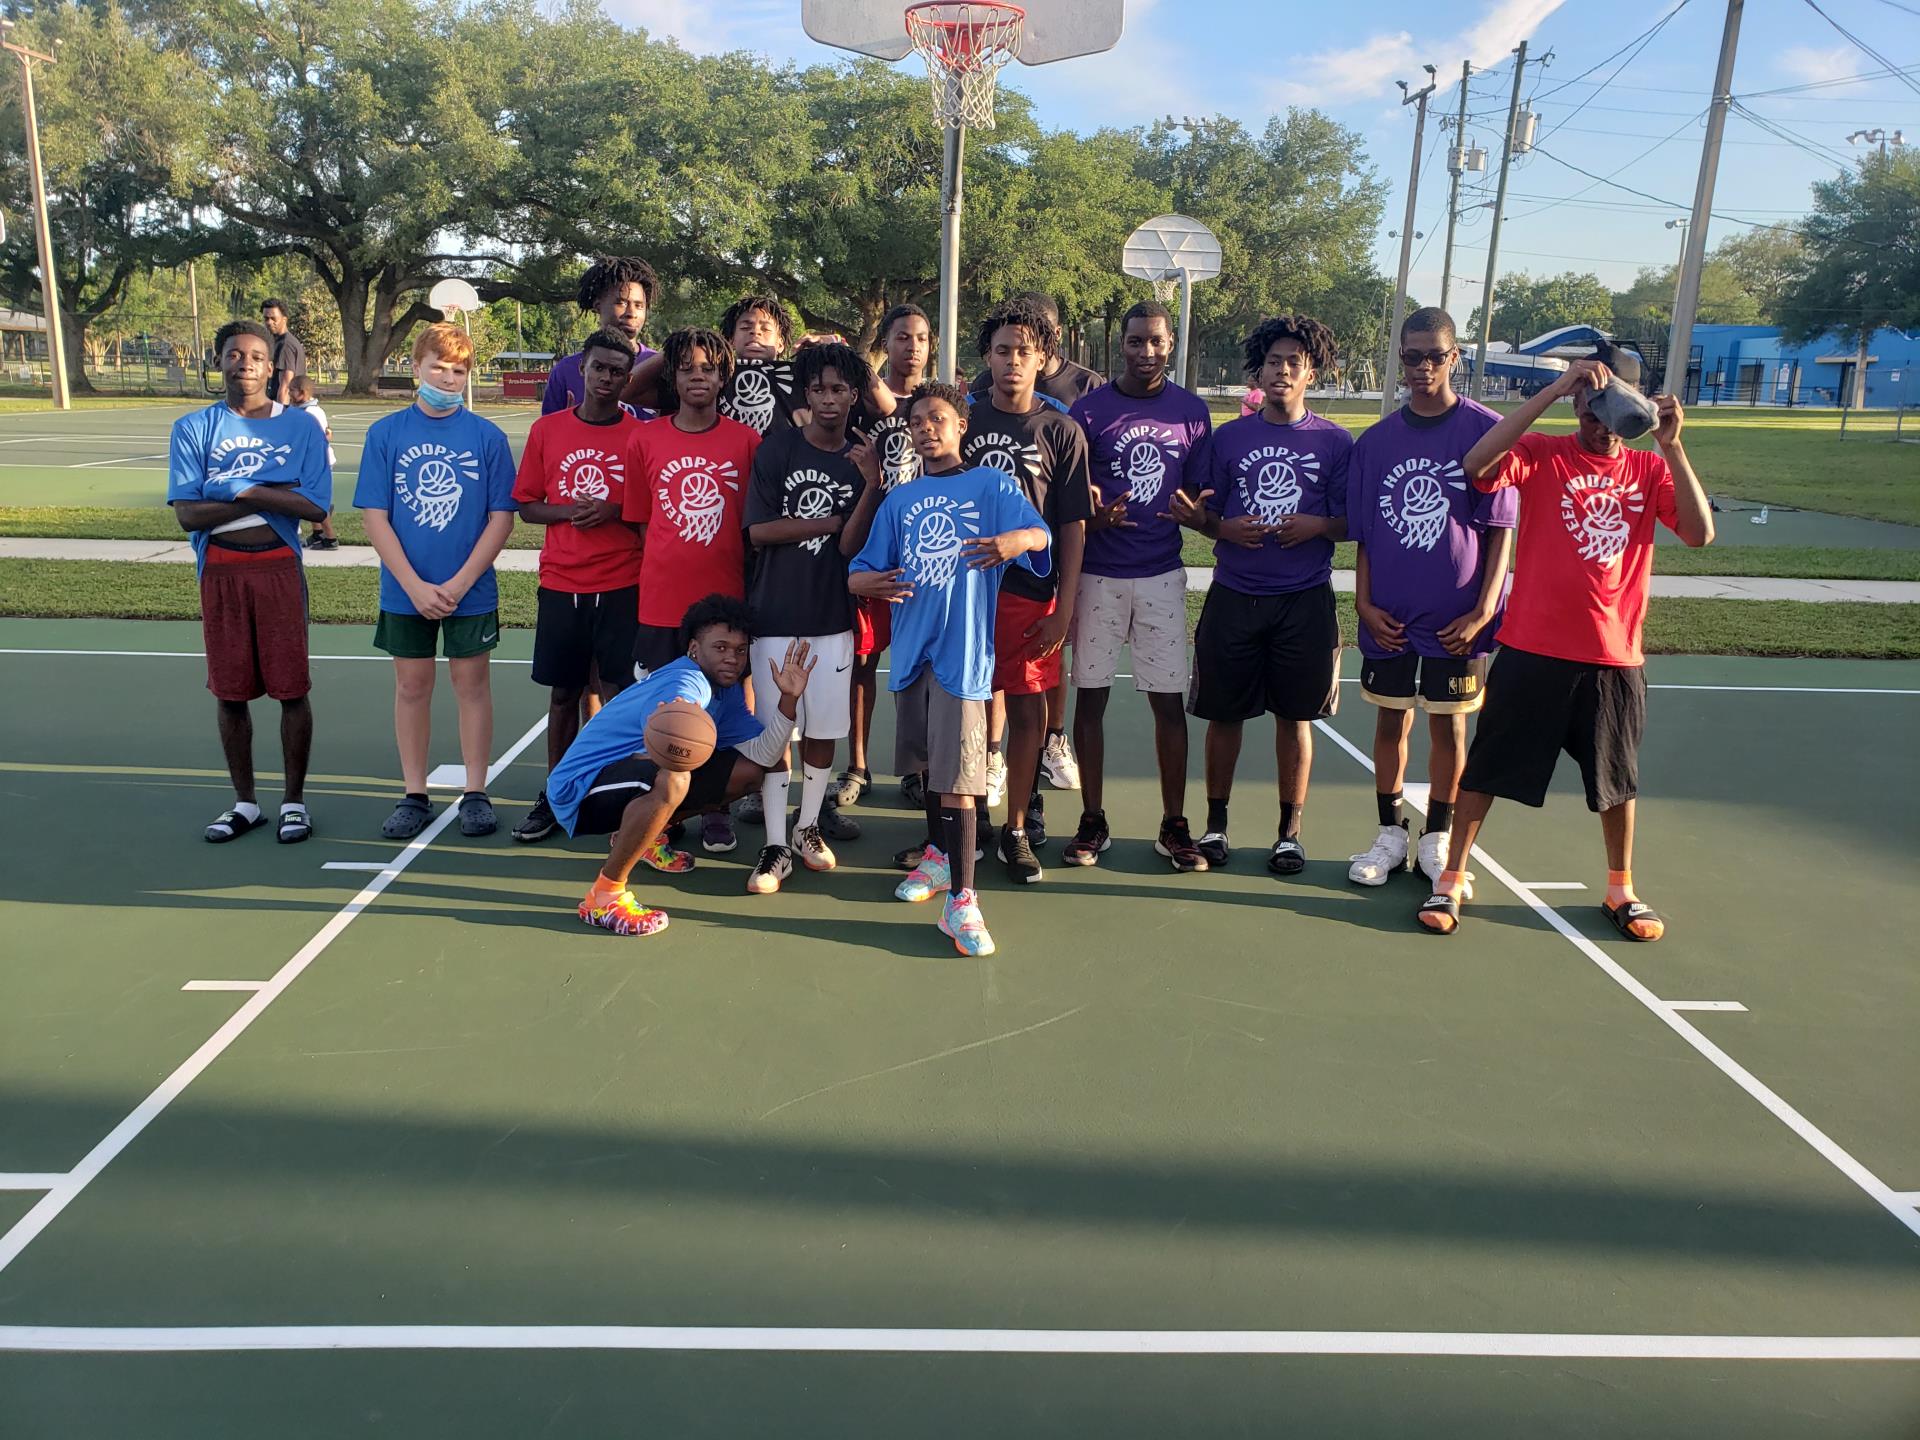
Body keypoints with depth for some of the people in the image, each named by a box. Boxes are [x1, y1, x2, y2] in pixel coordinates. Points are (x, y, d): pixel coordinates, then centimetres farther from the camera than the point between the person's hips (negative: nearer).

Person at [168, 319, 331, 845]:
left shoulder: (301, 427, 3)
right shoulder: (193, 429, 5)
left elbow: (316, 507, -8)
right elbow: (187, 513, -6)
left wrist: (245, 489, -14)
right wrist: (271, 496, -11)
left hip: (279, 568, -1)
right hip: (220, 572, 2)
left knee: (292, 688, 0)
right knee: (230, 690, 8)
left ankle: (294, 800, 14)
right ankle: (244, 801, 21)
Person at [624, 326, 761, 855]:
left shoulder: (746, 440, 0)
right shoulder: (647, 439, 2)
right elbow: (639, 520, 9)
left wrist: (740, 578, 3)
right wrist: (668, 568, 4)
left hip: (725, 598, 0)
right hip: (660, 600, 1)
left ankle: (716, 811, 24)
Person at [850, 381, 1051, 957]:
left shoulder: (991, 484, 2)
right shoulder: (899, 501, 14)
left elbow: (1041, 534, -14)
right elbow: (857, 574, 11)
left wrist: (1016, 539, -37)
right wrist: (872, 583, -13)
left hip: (962, 649, -5)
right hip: (911, 648, 5)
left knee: (957, 776, -10)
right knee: (928, 763, 19)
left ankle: (960, 900, -5)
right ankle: (937, 856, 39)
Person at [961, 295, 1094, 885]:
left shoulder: (1062, 431, 2)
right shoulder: (963, 420, 5)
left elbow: (1073, 528, 1)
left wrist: (1063, 609, -4)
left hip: (1030, 593, 0)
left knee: (1027, 711, 3)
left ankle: (1018, 829, 17)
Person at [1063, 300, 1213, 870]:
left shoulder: (1192, 411, 5)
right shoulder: (1088, 410, -1)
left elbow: (1199, 492, 11)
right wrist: (1093, 517, -21)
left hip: (1162, 575, 1)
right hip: (1097, 573, -1)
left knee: (1169, 700, 2)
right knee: (1090, 695, 4)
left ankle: (1173, 825, 15)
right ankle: (1092, 822, 17)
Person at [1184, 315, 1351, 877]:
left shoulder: (1335, 442, 3)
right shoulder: (1229, 437, 6)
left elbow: (1350, 523, 4)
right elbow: (1206, 517, 10)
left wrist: (1317, 526, -16)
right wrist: (1222, 527, -11)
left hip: (1305, 600, -1)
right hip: (1233, 597, 1)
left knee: (1295, 716, 6)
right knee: (1223, 713, 6)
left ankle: (1290, 831, 19)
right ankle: (1215, 824, 22)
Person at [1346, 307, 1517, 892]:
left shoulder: (1487, 431, -5)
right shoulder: (1375, 440, 3)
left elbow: (1501, 530, -5)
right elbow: (1363, 534, 7)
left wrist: (1484, 610, -10)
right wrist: (1364, 603, -3)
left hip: (1457, 617, -2)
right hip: (1389, 617, 2)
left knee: (1449, 727, 8)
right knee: (1391, 721, 10)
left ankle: (1436, 841, 22)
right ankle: (1390, 834, 24)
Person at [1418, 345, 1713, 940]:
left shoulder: (1651, 469, 7)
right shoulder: (1542, 455, -3)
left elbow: (1700, 533, -7)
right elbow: (1476, 464, -23)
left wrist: (1672, 447, -14)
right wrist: (1552, 390, -24)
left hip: (1614, 657, 3)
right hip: (1531, 650, -3)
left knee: (1617, 779, 15)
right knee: (1486, 767, 4)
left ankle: (1621, 890, 34)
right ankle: (1451, 879, 19)